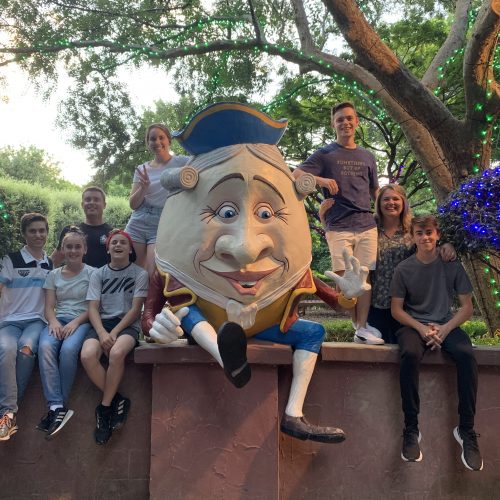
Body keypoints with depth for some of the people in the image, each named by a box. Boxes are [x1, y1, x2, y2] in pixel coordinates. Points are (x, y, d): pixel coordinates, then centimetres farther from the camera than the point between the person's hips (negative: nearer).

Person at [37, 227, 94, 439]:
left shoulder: (92, 273, 6)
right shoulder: (54, 275, 17)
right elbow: (49, 306, 10)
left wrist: (75, 322, -16)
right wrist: (54, 322, -12)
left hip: (82, 321, -3)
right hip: (58, 320, 3)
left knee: (68, 349, -35)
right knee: (45, 347, -32)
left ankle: (58, 407, -23)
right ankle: (57, 406, -33)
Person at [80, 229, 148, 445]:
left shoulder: (139, 274, 6)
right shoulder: (98, 274, 13)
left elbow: (135, 309, -2)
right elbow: (93, 308, 3)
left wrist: (114, 332, -14)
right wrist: (102, 333, -15)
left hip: (128, 324, -2)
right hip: (102, 323, 3)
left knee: (116, 353, -35)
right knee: (87, 355, -29)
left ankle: (105, 407, -15)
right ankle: (118, 401, -12)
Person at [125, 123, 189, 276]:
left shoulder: (182, 163, -1)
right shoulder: (142, 169, 10)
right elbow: (133, 204, 6)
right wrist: (144, 188, -11)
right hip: (137, 225, 4)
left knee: (153, 274, -11)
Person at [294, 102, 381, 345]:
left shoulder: (367, 157, 19)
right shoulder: (325, 154, 7)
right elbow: (295, 176, -3)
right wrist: (321, 180, -19)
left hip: (367, 226, 3)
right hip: (339, 227, -3)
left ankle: (363, 328, 4)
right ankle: (358, 325, 8)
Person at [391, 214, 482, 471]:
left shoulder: (452, 266, 3)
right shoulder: (403, 269, 1)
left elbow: (467, 307, 5)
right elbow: (396, 309, 3)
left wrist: (445, 329, -12)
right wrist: (421, 328, -13)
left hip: (446, 325, 1)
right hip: (413, 325, -1)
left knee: (466, 354, -32)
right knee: (410, 355, -35)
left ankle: (466, 429, -20)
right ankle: (411, 429, -25)